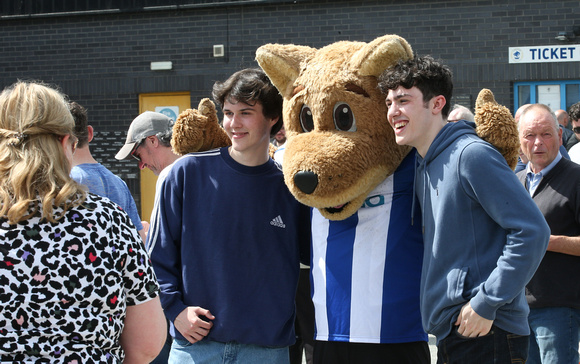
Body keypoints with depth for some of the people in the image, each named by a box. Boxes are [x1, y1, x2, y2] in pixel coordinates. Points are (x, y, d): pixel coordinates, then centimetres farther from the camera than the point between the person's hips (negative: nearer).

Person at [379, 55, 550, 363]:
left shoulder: (472, 155, -14)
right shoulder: (423, 165, 14)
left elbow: (532, 231, -19)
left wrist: (486, 302, -18)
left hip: (487, 334, -9)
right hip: (449, 334, 9)